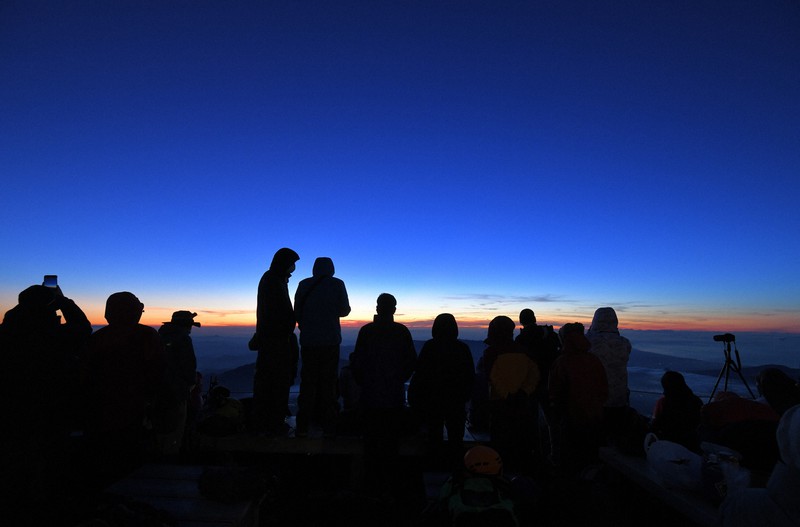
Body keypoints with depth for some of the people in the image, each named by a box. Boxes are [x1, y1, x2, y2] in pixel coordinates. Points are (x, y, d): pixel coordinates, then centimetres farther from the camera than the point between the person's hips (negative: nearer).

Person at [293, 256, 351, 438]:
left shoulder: (304, 285, 0)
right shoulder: (337, 284, -3)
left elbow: (296, 312, 5)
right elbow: (345, 310, 3)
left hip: (308, 340, 1)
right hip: (331, 341, -1)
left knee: (308, 382, 10)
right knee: (328, 383, 9)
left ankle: (302, 426, 10)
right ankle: (329, 426, 12)